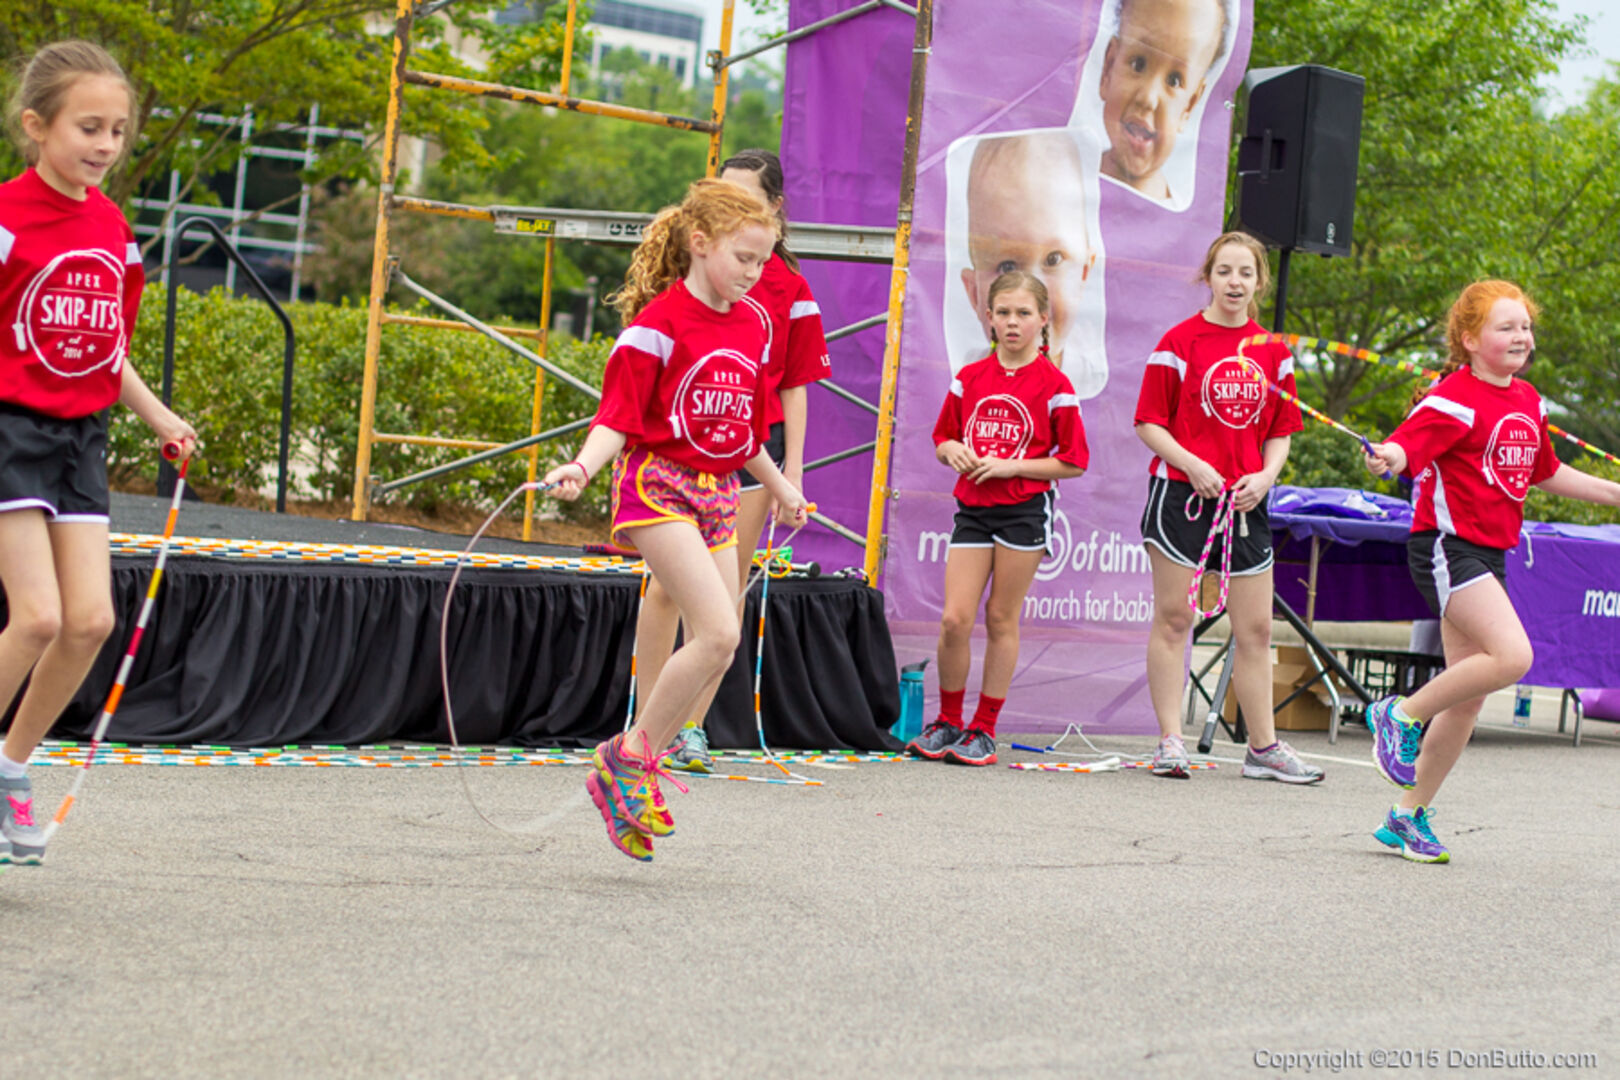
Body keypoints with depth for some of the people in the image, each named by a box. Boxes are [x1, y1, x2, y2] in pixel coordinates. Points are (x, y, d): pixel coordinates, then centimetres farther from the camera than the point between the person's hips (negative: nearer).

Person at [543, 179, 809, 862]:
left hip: (719, 492, 8)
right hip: (658, 485, -8)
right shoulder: (659, 323, -11)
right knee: (719, 633, -20)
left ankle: (630, 771, 13)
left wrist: (779, 487, 32)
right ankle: (629, 756, -6)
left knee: (716, 649, 3)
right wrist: (584, 465, -31)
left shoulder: (753, 325, 11)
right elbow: (619, 414, -14)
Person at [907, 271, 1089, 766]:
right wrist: (953, 451, -6)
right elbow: (943, 438, 18)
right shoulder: (969, 378, 7)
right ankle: (947, 721, 13)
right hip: (973, 507, 3)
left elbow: (1073, 463, -4)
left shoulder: (1053, 385, -4)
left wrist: (1010, 466, -13)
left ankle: (984, 728, 14)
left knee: (1001, 619, 3)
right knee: (955, 619, -4)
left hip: (1025, 510, -3)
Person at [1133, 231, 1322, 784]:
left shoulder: (1272, 350, 10)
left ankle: (1263, 748, 14)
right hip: (1182, 491, -4)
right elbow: (1149, 423, -3)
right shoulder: (1180, 341, -3)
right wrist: (1191, 464, -17)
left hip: (1245, 501, 4)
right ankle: (1170, 742, 4)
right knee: (1173, 618, -1)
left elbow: (1281, 432, 15)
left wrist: (1265, 474, -4)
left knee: (1255, 628, 6)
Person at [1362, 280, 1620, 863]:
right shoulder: (1454, 398, -12)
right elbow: (1404, 444, -25)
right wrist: (1388, 458, -48)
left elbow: (1547, 472, 28)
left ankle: (1409, 815, 17)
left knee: (1467, 699, 7)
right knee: (1512, 655, -25)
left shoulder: (1527, 401, 14)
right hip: (1445, 546, -8)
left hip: (1489, 552, 8)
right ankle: (1400, 716, -5)